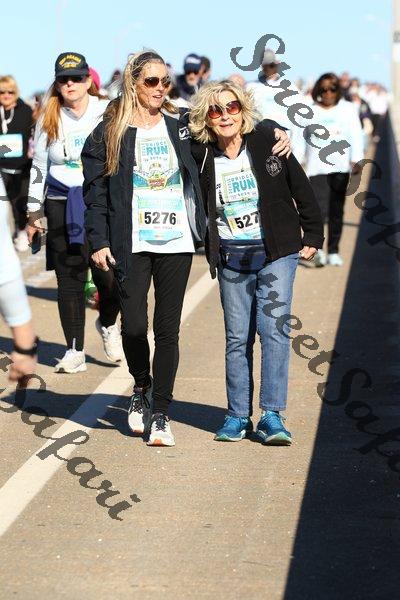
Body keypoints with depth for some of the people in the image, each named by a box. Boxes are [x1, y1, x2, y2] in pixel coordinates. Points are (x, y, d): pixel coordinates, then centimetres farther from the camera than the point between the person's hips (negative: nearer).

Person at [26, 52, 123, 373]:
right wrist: (34, 212, 12)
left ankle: (108, 324, 21)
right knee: (70, 278, 2)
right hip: (62, 205, 2)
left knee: (108, 274, -11)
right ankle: (75, 350, 9)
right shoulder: (49, 119, 9)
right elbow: (39, 165, 13)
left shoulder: (108, 113, 3)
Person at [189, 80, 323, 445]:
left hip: (276, 253, -2)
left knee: (274, 328, -11)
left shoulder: (268, 140, -4)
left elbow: (301, 188, 3)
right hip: (231, 258, 2)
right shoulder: (201, 157, -2)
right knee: (237, 337, 5)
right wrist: (209, 250, 1)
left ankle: (272, 416, -8)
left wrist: (313, 235, 6)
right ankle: (238, 417, 14)